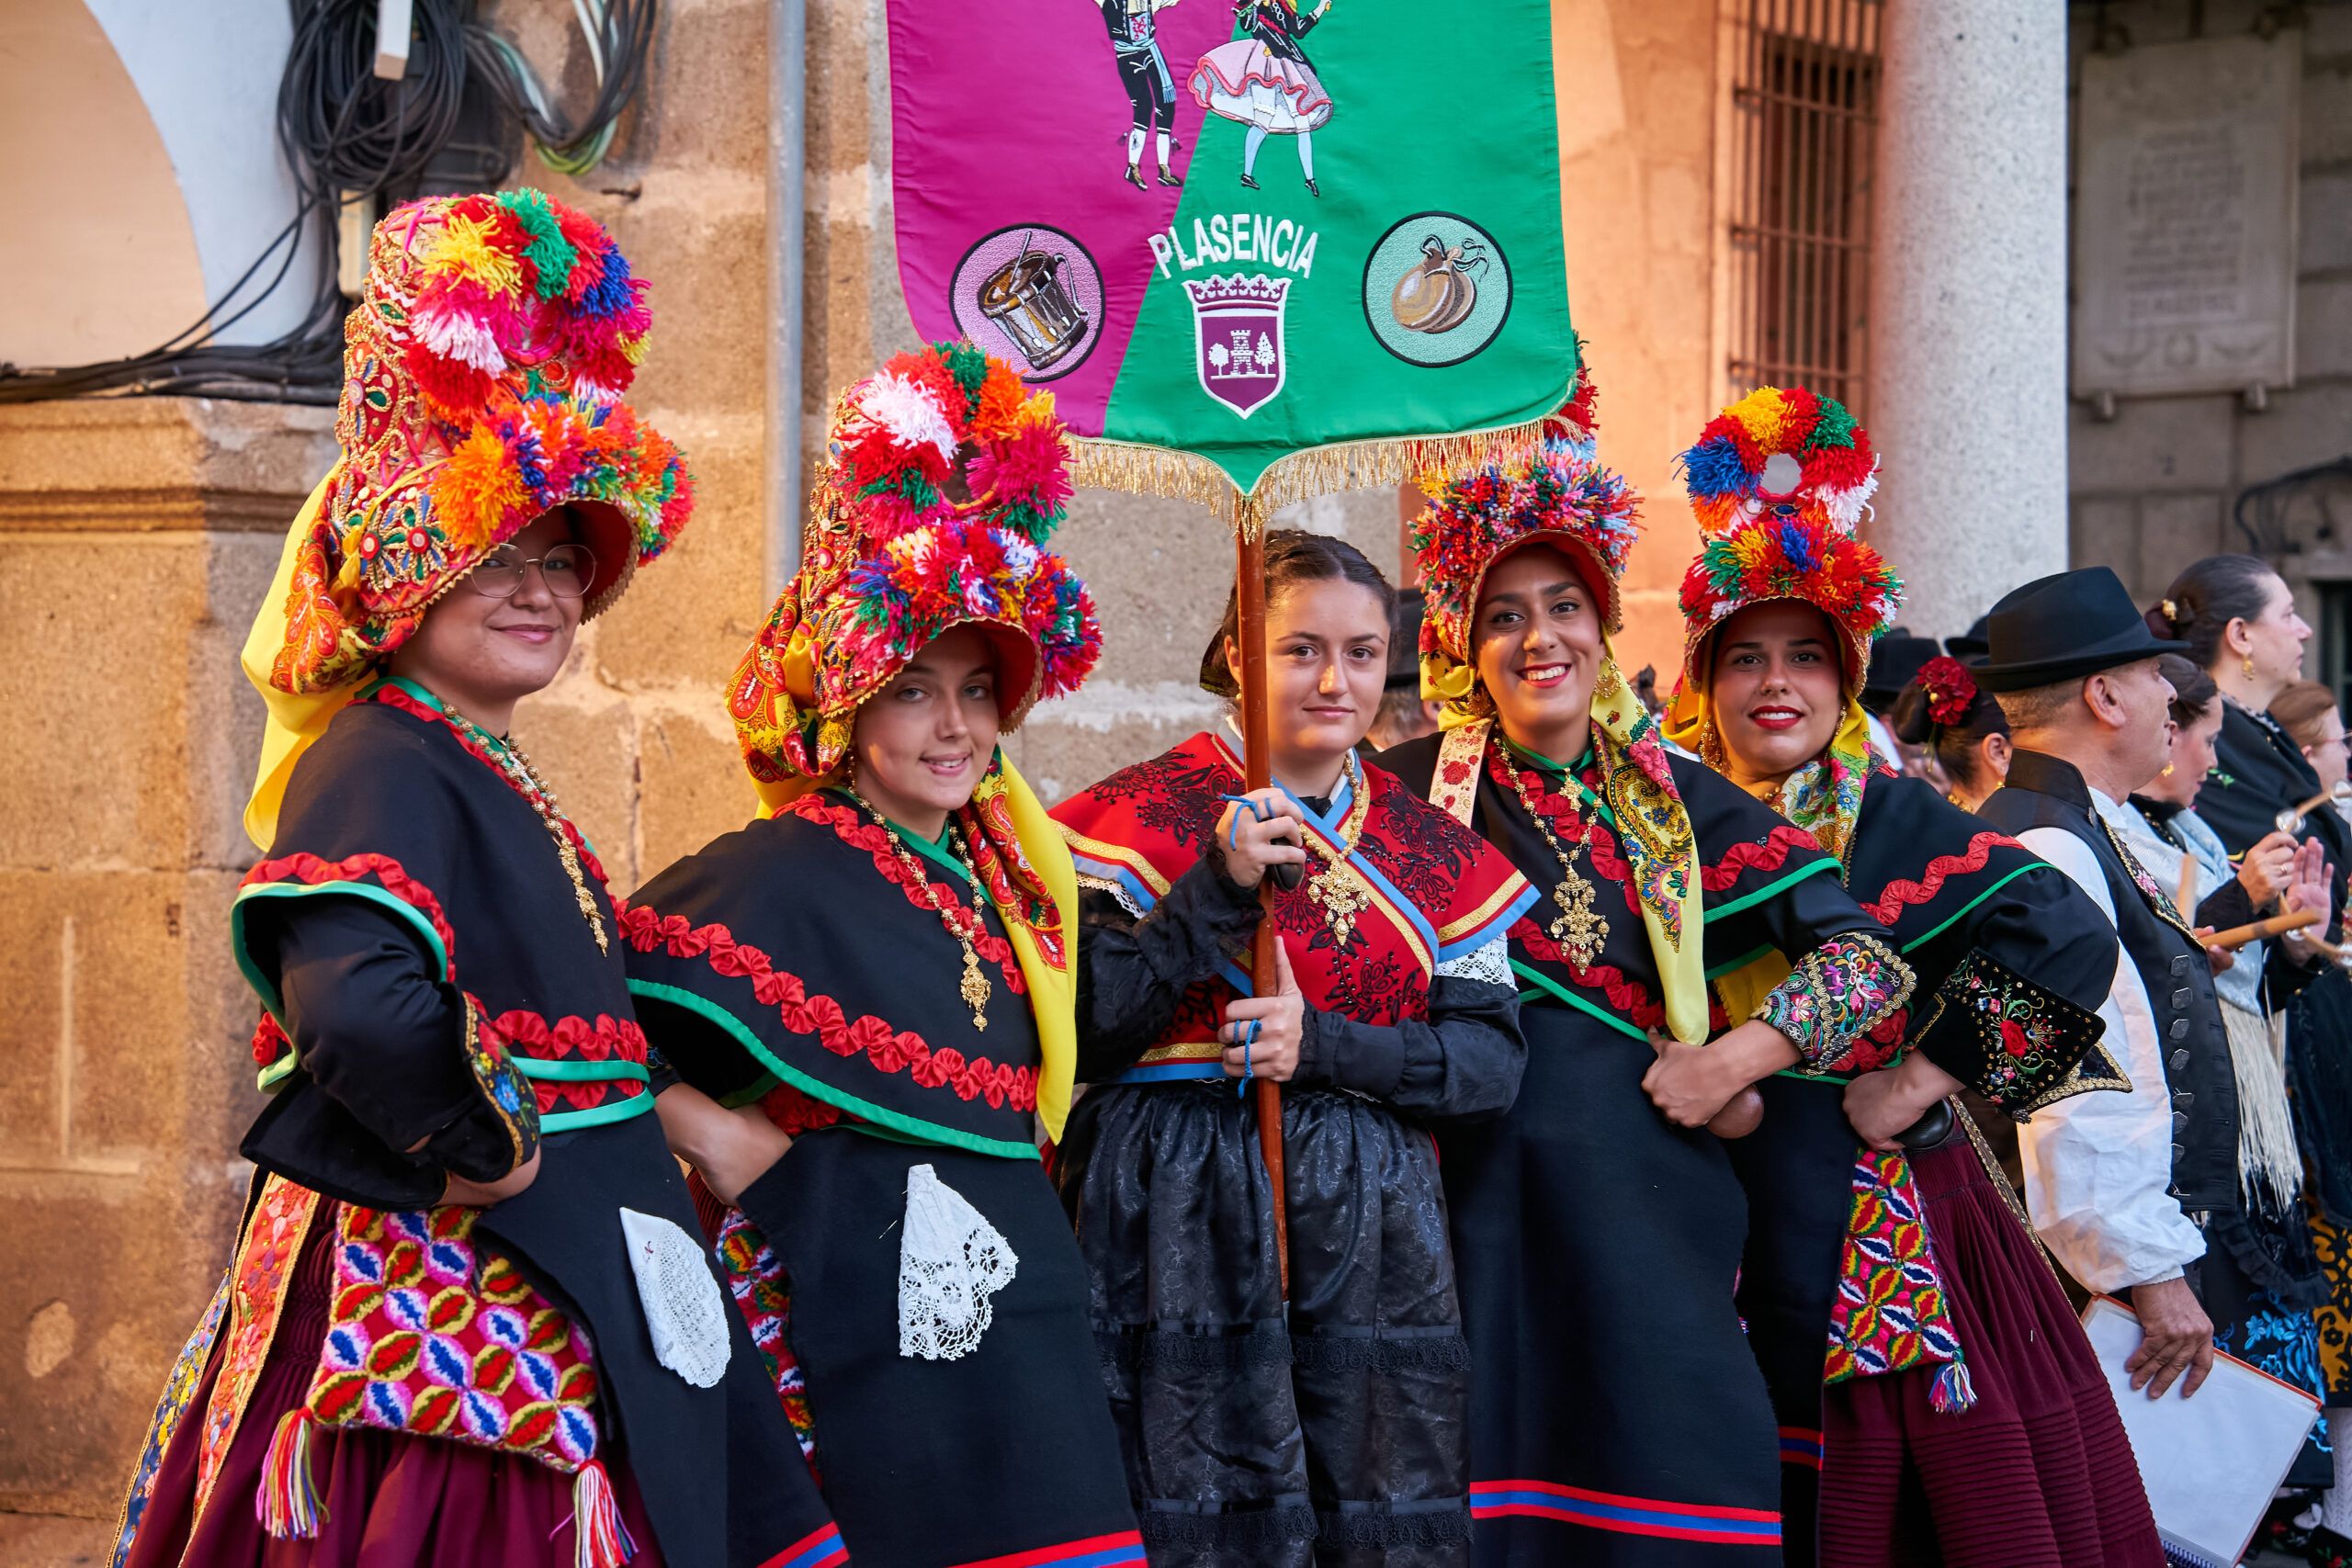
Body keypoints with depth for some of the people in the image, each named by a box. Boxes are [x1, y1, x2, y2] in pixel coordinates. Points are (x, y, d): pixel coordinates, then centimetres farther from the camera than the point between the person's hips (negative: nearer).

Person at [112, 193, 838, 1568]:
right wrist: (481, 1141, -19)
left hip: (545, 1293, 10)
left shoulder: (491, 779, 15)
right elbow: (354, 1006, -32)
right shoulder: (381, 765, -14)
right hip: (434, 1285, -9)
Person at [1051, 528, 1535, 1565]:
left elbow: (1493, 1058, 3)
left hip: (1372, 1237, 3)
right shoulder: (1148, 815, 0)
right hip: (1181, 1229, -3)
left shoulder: (1427, 848, 11)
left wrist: (1324, 1048, -13)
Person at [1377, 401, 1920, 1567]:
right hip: (1479, 1194, -1)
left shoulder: (1675, 800, 7)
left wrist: (1738, 1058, -7)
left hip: (1638, 1193, 1)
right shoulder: (1417, 790, 4)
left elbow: (1865, 954, 3)